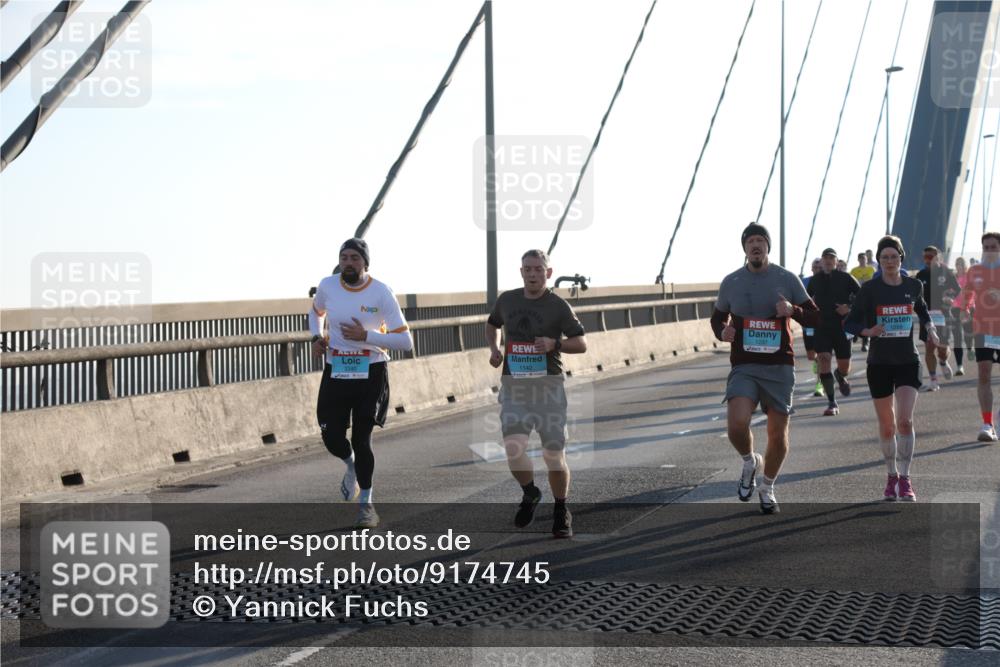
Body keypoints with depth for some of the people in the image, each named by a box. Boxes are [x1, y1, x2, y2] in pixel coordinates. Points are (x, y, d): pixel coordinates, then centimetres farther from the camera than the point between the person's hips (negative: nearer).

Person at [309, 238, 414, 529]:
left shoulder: (381, 294, -13)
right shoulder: (327, 286, -3)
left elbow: (405, 341, -13)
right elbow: (317, 312, 22)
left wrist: (366, 336, -23)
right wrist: (317, 336, 1)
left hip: (371, 374, -3)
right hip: (335, 372, 3)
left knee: (361, 439, -6)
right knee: (332, 438, -3)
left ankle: (366, 504, 11)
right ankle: (351, 465, 34)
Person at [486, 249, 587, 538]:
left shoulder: (558, 306, -3)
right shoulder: (507, 300, 7)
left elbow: (581, 344, -2)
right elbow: (492, 324, 27)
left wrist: (555, 344, -20)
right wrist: (494, 348, 8)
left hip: (548, 386, -2)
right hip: (513, 385, 2)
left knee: (554, 454, 2)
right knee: (513, 449, -15)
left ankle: (561, 513, 23)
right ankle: (530, 493, 15)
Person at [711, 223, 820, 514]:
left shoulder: (787, 279, 2)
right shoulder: (731, 282, 5)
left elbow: (815, 318, 5)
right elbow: (718, 318, 18)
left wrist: (793, 310, -16)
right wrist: (722, 331, -6)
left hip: (780, 367, 0)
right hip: (744, 367, 0)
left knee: (778, 435, 5)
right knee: (736, 424, -23)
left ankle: (767, 488, 29)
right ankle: (750, 462, 10)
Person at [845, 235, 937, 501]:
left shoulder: (913, 285, 2)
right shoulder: (870, 289, -6)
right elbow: (850, 322, -4)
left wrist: (930, 326, 4)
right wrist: (868, 331, -23)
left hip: (908, 362, 1)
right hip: (879, 362, 0)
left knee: (905, 421, -15)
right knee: (887, 427, 7)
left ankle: (905, 480, -10)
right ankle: (892, 477, 26)